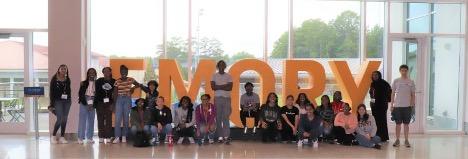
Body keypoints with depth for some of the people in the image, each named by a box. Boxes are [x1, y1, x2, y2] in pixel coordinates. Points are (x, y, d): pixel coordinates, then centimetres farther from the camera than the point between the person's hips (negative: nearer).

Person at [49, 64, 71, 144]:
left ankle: (62, 137, 10)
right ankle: (53, 136, 6)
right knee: (60, 119, -11)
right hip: (58, 101, -4)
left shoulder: (67, 79, 11)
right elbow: (51, 91, -2)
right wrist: (52, 104, -7)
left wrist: (69, 100, 3)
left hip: (66, 101, 4)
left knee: (64, 119, 3)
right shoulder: (54, 79, 0)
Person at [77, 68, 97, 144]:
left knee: (91, 120, 5)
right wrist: (86, 103, -10)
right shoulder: (84, 83, 1)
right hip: (84, 103, -2)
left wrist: (93, 104, -6)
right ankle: (80, 138, -1)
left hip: (92, 104, 2)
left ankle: (89, 137, 11)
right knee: (82, 120, -4)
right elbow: (80, 94, -2)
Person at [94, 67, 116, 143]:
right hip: (100, 103, 1)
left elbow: (115, 94, 1)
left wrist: (113, 104, -5)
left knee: (108, 120, -3)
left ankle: (108, 137, 1)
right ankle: (101, 137, 6)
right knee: (100, 120, 2)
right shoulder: (99, 81, 5)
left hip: (109, 103, 0)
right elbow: (96, 92, 4)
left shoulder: (114, 82, 3)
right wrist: (95, 103, -2)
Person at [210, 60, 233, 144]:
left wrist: (219, 87, -7)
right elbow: (213, 87, -5)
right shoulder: (214, 76, 9)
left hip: (227, 98, -1)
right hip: (217, 98, 1)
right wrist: (224, 86, -8)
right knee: (218, 117, -1)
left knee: (226, 117, -9)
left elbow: (230, 88, -3)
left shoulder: (228, 76, 8)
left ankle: (226, 136, -13)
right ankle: (220, 136, 2)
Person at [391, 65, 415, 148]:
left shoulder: (411, 82, 4)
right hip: (397, 106, 0)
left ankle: (406, 140, 13)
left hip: (407, 106, 0)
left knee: (406, 124, 5)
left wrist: (412, 105, 0)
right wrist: (392, 105, 2)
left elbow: (413, 94, 7)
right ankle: (397, 140, 12)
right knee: (398, 123, 4)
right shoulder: (396, 81, 4)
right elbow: (393, 93, 6)